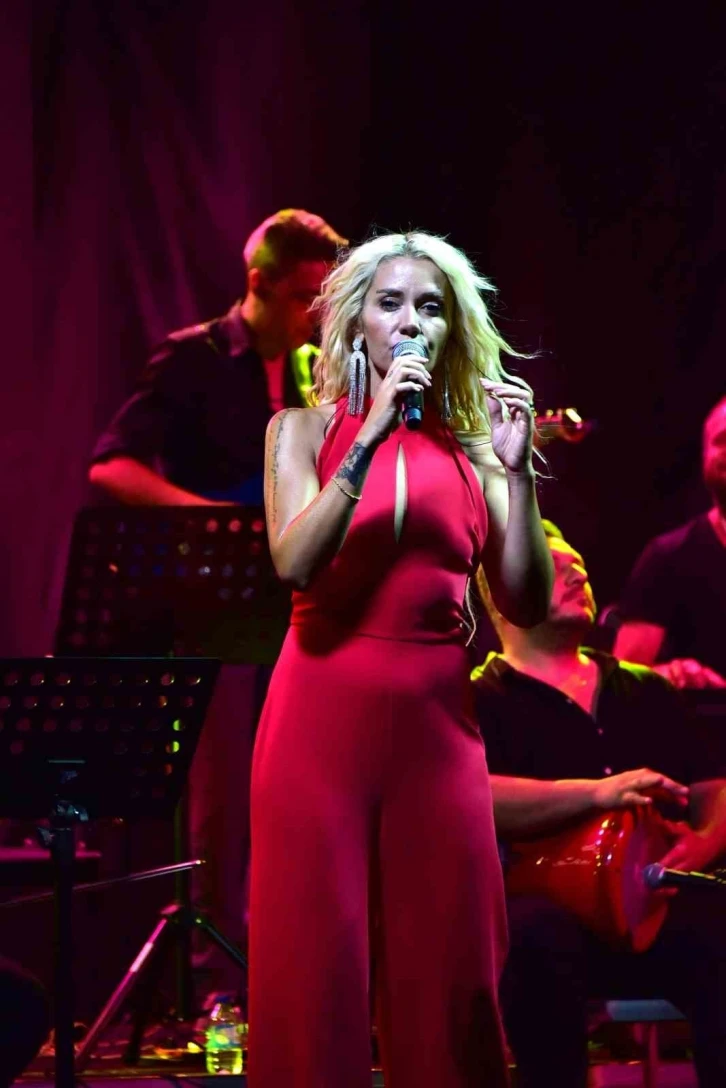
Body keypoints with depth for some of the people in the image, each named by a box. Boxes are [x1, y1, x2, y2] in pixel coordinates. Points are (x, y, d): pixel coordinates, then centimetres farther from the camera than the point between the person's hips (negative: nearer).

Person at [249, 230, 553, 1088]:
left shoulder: (470, 449, 10)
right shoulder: (305, 429, 6)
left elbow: (526, 604, 3)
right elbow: (294, 562, -12)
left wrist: (517, 470, -7)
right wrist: (372, 436, -16)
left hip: (437, 727, 2)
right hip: (324, 719, -2)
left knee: (445, 973, 3)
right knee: (316, 966, -2)